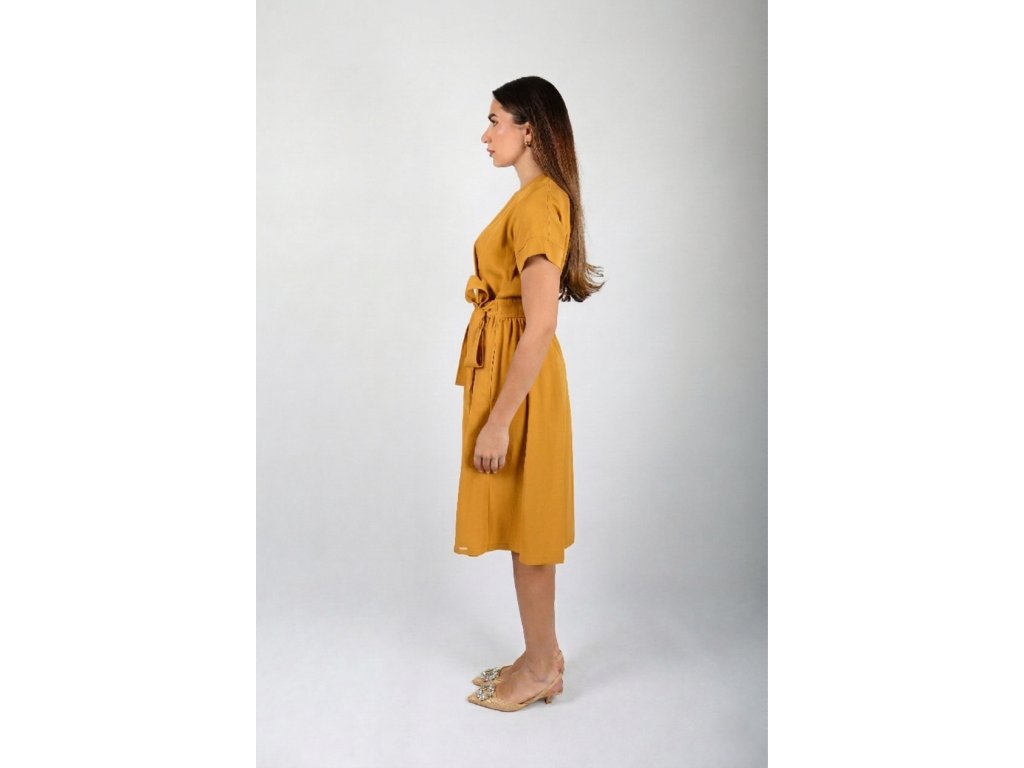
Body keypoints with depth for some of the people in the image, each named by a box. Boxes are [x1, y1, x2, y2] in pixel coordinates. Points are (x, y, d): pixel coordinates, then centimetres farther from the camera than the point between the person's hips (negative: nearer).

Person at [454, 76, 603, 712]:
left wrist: (498, 419, -22)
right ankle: (545, 655, 32)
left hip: (520, 376, -10)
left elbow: (540, 325, -24)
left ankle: (540, 669, 22)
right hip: (512, 367, 10)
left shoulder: (536, 204, -19)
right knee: (526, 521, 17)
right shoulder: (541, 195, 13)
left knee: (526, 523, 3)